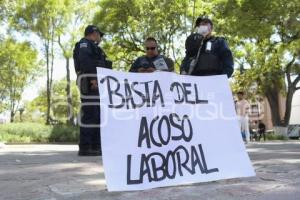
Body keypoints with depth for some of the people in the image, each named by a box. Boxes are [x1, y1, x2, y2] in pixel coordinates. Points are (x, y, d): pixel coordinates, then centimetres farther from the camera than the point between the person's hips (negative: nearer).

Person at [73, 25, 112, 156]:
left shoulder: (93, 48, 32)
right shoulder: (84, 43, 3)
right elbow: (84, 59, -15)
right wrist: (92, 78, -25)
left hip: (96, 82, 10)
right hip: (89, 81, -10)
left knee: (98, 114, 5)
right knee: (89, 113, -15)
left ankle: (96, 146, 6)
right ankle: (85, 147, -16)